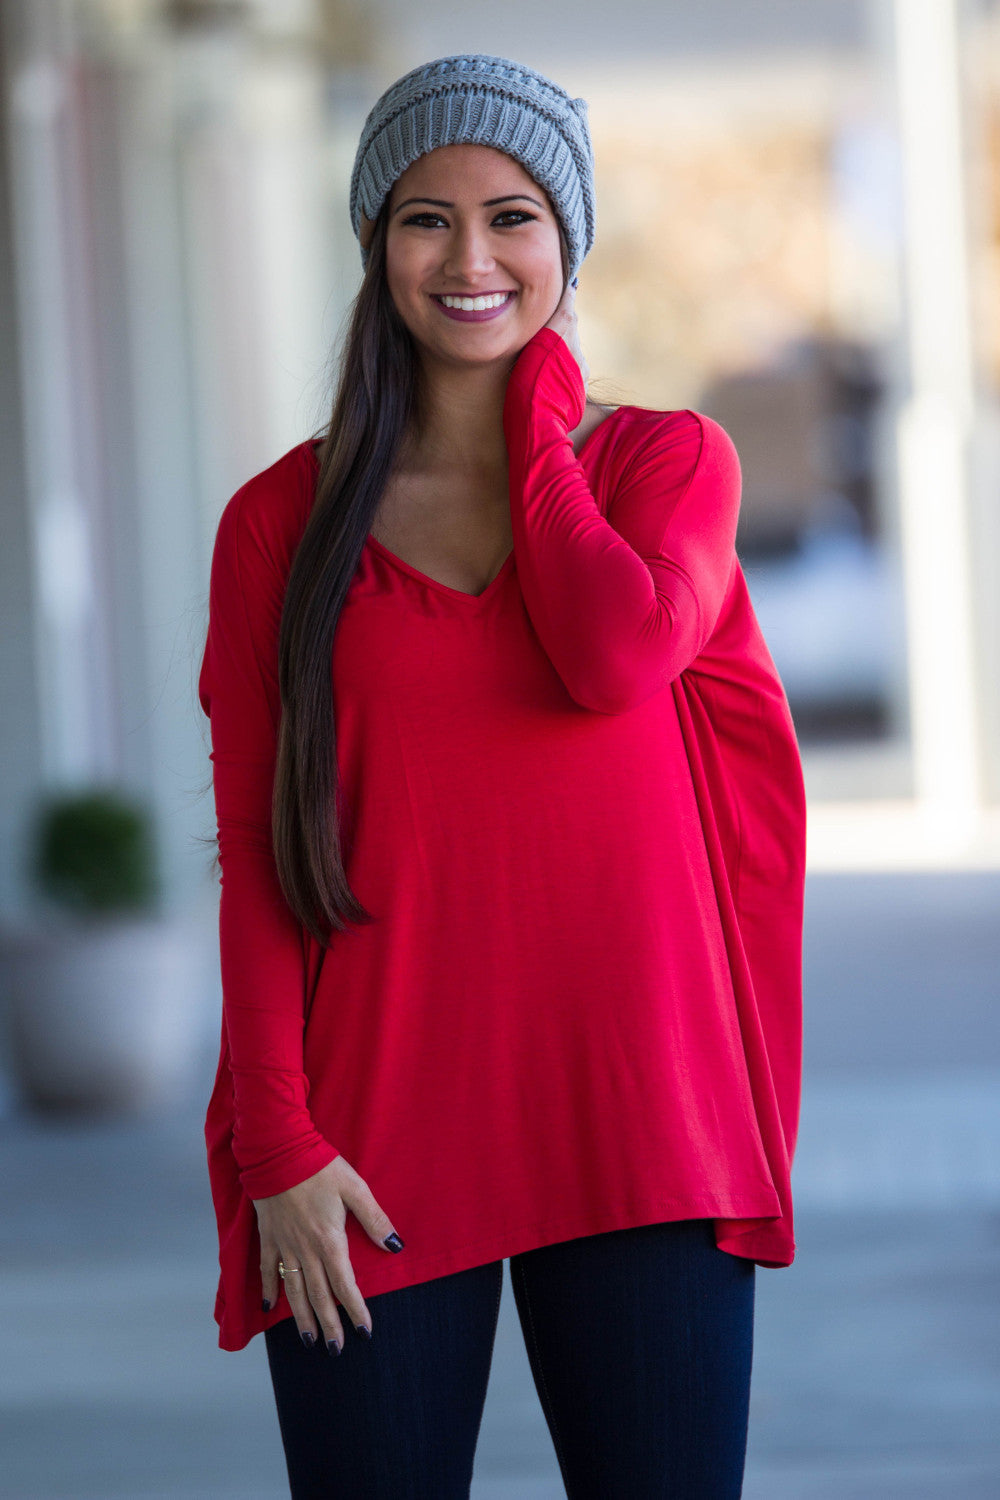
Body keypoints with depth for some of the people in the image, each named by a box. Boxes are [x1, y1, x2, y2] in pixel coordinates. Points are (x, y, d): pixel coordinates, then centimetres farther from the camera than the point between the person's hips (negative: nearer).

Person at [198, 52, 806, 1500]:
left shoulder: (671, 461, 7)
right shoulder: (283, 521, 7)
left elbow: (618, 657, -14)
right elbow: (254, 849, 4)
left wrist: (537, 407, -1)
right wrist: (278, 1144, -5)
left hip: (633, 1116, 0)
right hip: (375, 1146, 0)